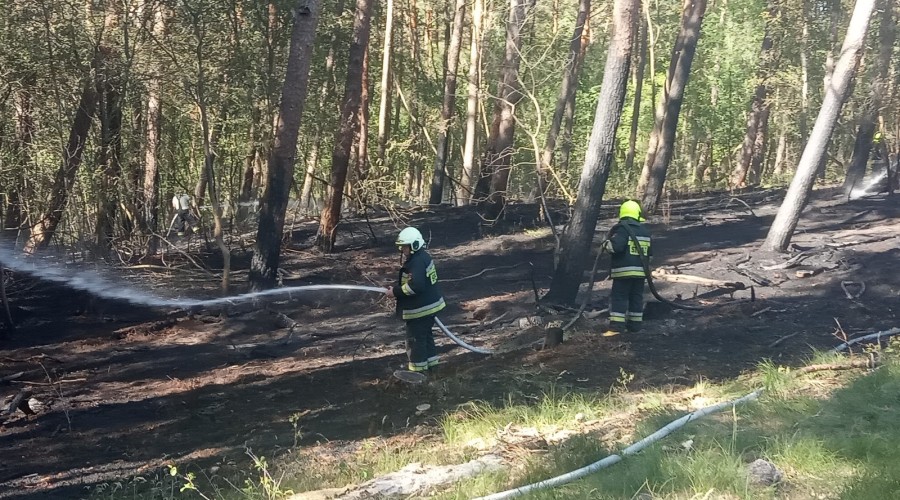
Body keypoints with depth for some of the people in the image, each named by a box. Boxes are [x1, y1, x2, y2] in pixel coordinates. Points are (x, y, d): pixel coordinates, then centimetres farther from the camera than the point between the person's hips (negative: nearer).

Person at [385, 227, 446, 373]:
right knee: (425, 334, 23)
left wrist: (395, 291, -23)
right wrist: (397, 288, 8)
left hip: (419, 309, -10)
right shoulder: (423, 257, 8)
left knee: (415, 339, 1)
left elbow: (415, 286, -33)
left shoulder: (416, 262, -25)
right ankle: (430, 361, 34)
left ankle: (417, 369, 9)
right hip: (430, 303, 10)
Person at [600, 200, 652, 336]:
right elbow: (650, 252, 20)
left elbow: (616, 246, -23)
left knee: (618, 297, -6)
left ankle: (616, 326, -12)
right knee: (637, 297, 13)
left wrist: (605, 245, -4)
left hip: (624, 270, -7)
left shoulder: (622, 228, -11)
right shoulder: (645, 230, 14)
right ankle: (634, 325, 16)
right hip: (640, 270, 7)